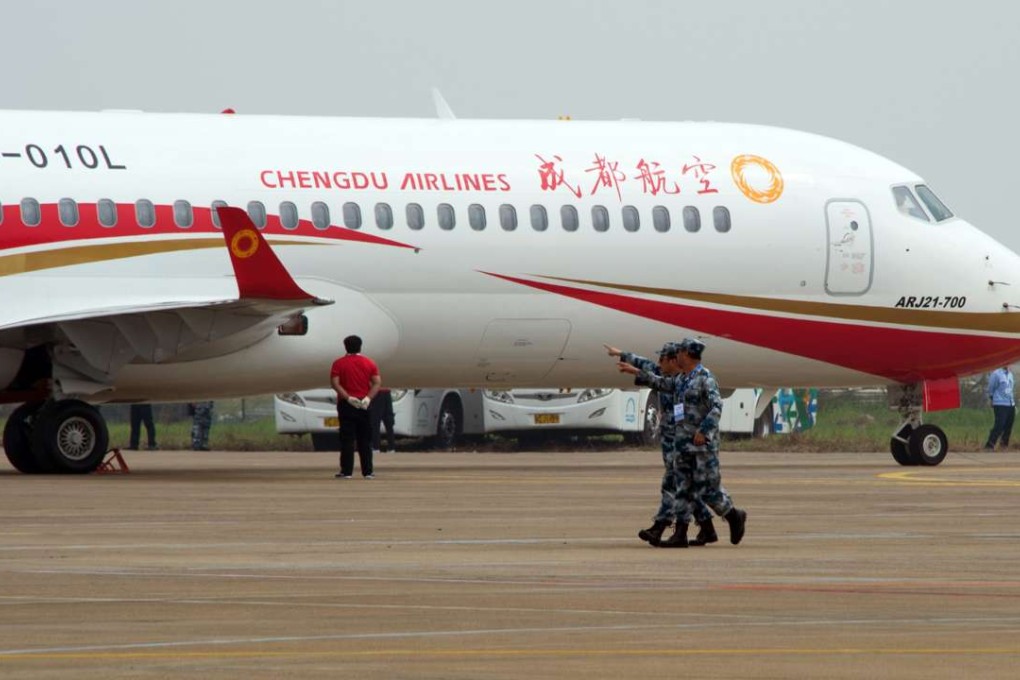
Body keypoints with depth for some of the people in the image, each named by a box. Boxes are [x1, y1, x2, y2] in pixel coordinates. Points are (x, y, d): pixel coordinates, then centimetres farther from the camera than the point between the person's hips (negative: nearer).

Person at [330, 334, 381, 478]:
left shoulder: (339, 364, -2)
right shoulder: (369, 363, 4)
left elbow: (335, 383, -13)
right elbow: (377, 382, -5)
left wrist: (348, 397, -17)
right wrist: (368, 398, -13)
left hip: (346, 405, -2)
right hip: (364, 405, 2)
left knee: (347, 439, -1)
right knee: (365, 440, 7)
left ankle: (346, 471, -4)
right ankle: (367, 471, 6)